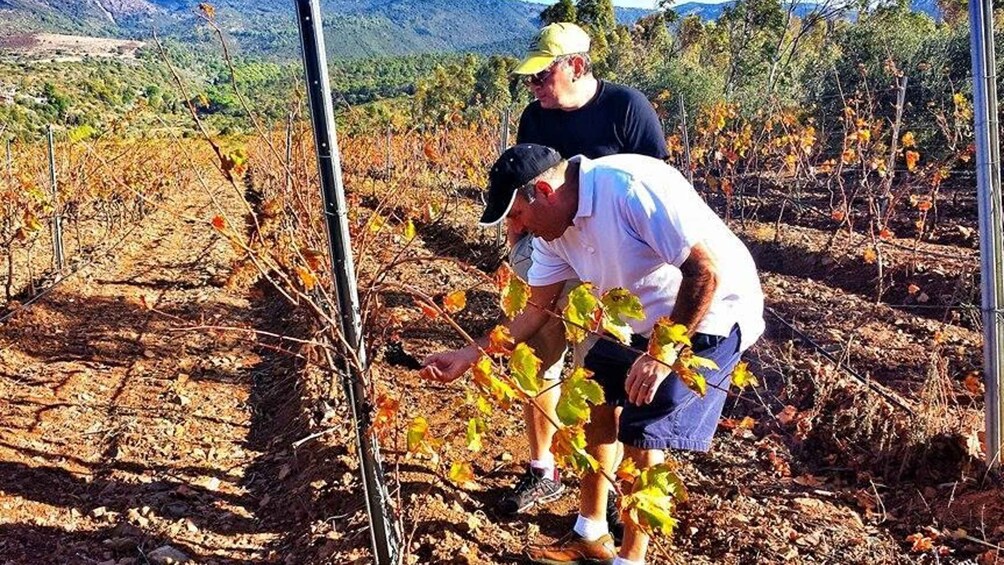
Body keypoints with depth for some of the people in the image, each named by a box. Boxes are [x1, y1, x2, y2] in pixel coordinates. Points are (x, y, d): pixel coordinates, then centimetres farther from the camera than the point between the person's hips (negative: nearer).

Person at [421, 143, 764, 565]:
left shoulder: (632, 186, -31)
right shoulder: (554, 230, -4)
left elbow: (708, 270, -30)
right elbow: (538, 310, 4)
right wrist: (468, 356, -2)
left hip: (709, 318, -8)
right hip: (644, 322, 9)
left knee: (640, 436, -9)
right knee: (597, 406, 12)